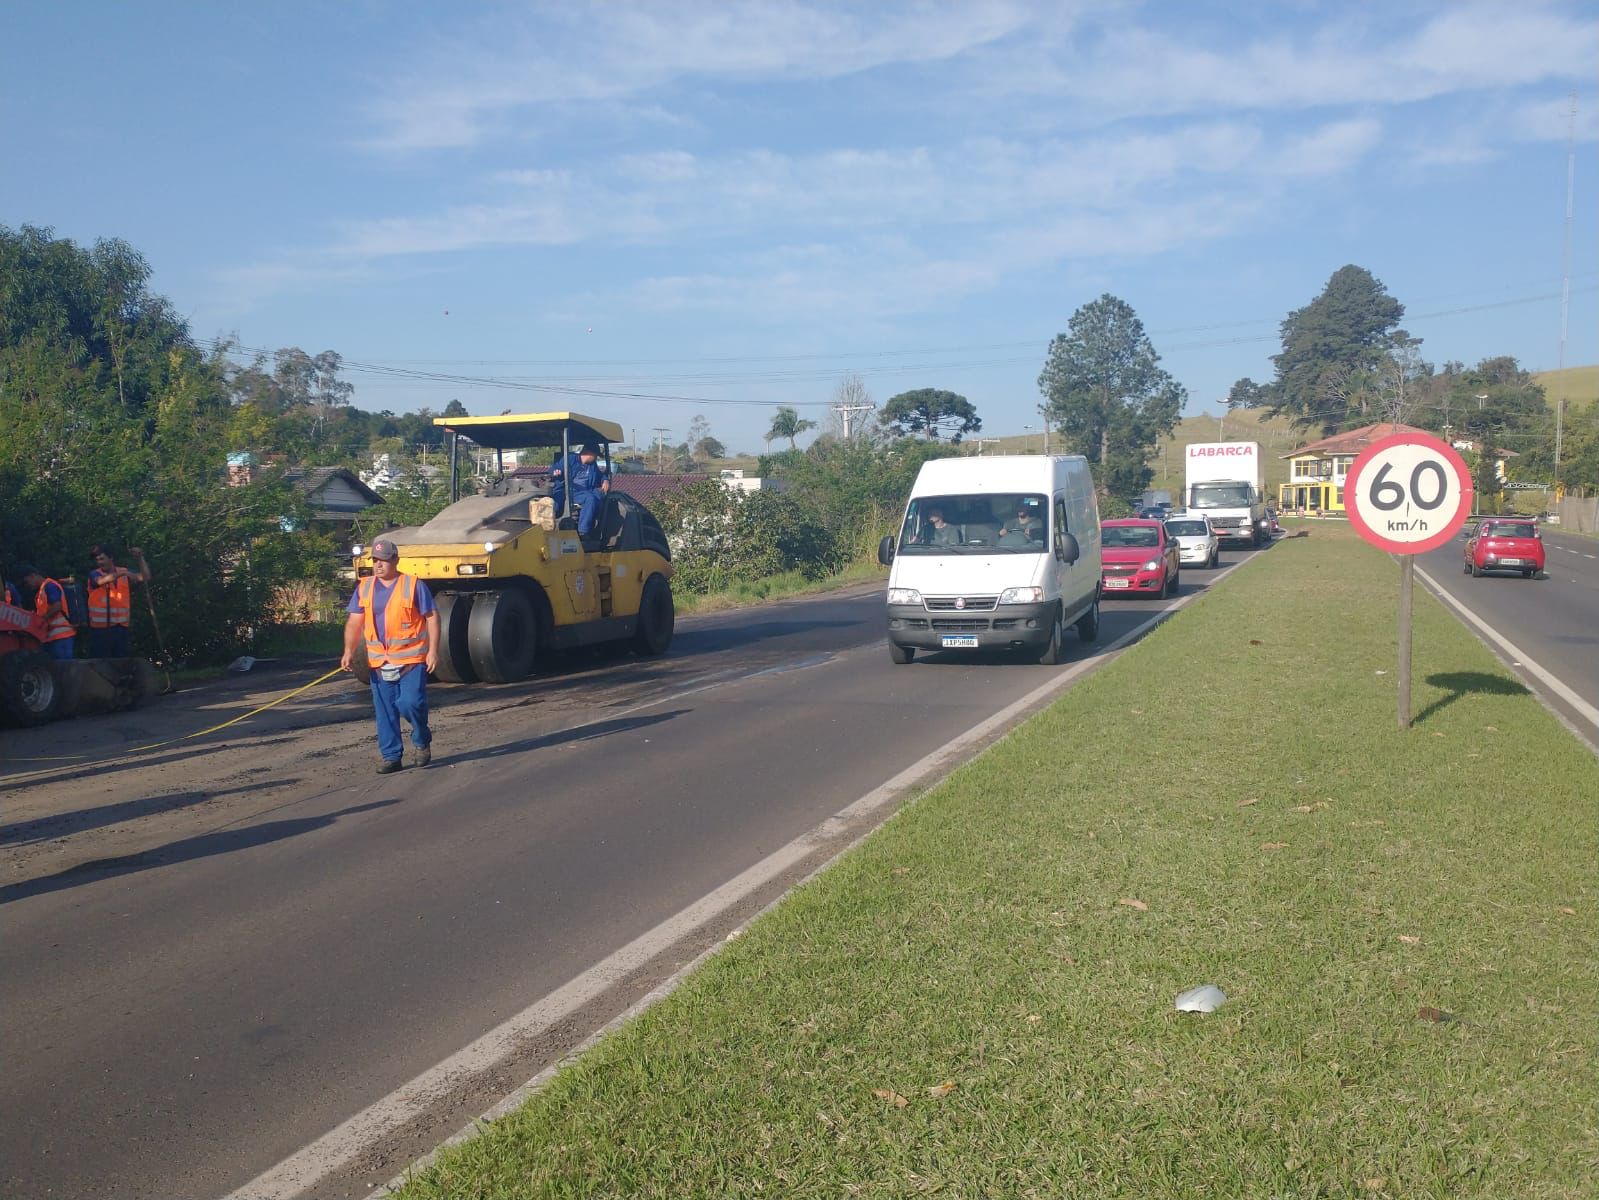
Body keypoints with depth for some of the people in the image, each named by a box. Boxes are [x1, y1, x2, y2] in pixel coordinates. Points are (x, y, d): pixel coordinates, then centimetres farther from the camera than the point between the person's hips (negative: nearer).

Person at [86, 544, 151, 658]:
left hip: (121, 627, 3)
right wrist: (122, 573, -38)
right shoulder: (94, 575, -2)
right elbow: (102, 581, -24)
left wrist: (140, 558, -10)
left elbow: (145, 578, 0)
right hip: (100, 628, -3)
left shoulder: (124, 573, 8)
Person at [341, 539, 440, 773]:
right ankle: (391, 756, 15)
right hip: (379, 661, 4)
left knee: (410, 703, -14)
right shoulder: (364, 588, 9)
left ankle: (422, 740, 13)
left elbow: (432, 618, -2)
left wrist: (433, 651, -9)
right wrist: (349, 651, -7)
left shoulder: (414, 585, -2)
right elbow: (354, 622, 7)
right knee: (384, 711, 5)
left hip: (411, 659, -4)